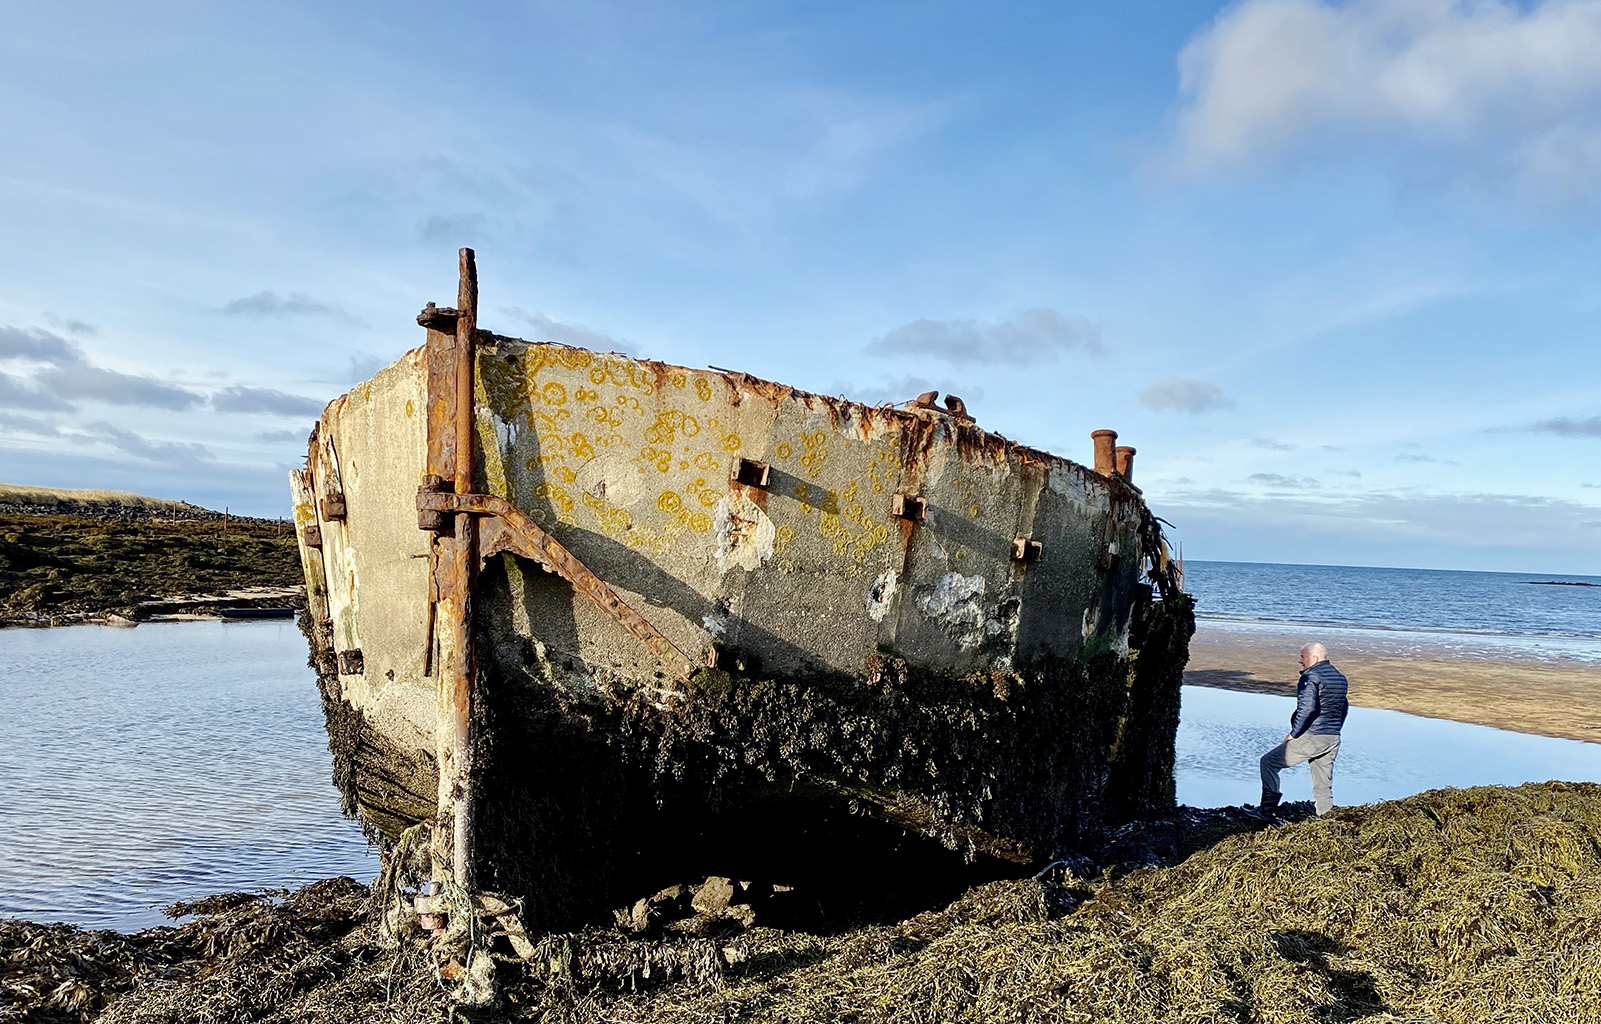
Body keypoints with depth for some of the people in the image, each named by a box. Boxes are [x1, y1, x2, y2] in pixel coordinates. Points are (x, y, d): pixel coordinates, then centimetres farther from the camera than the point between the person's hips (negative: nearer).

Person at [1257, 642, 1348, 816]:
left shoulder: (1310, 676, -13)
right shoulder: (1340, 678, 15)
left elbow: (1306, 708, -24)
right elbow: (1343, 707, 25)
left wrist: (1294, 733, -16)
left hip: (1310, 738, -8)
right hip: (1333, 740, 8)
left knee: (1269, 762, 1)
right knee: (1323, 784, 15)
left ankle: (1267, 809, -2)